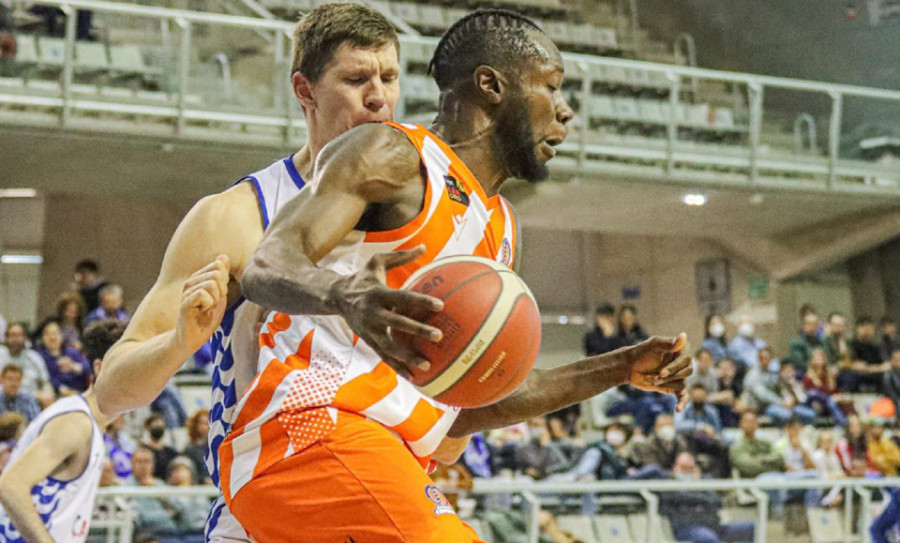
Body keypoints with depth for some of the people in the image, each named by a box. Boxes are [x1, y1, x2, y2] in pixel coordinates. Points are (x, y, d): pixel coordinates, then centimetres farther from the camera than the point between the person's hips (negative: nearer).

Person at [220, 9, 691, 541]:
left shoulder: (500, 231, 24)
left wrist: (620, 369, 24)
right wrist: (344, 295, -39)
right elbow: (268, 268, -16)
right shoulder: (392, 155, -2)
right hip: (313, 428, -10)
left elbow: (464, 406, 26)